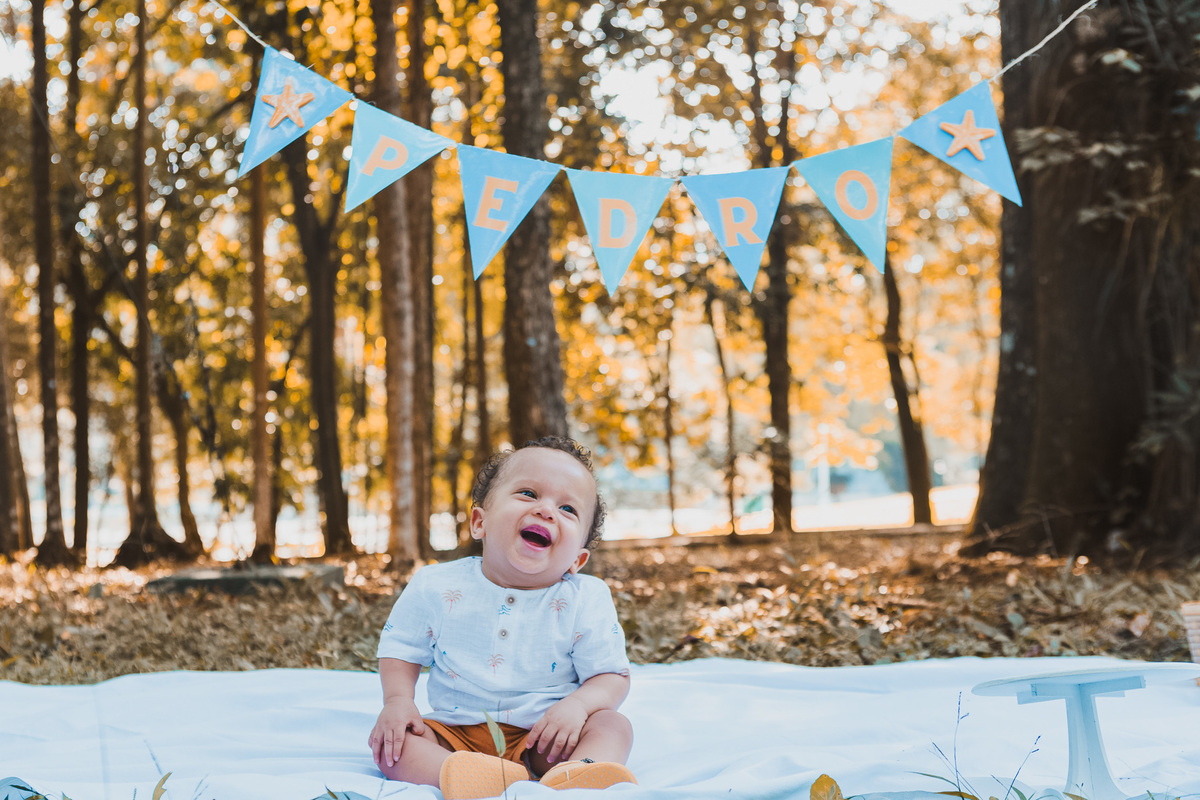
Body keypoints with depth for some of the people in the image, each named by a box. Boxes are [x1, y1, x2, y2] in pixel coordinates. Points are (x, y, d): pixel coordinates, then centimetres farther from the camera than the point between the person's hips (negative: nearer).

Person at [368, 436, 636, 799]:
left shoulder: (586, 601, -6)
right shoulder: (436, 588, -3)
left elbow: (612, 675, -2)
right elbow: (401, 647, 9)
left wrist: (578, 704, -23)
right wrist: (398, 700, -10)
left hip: (543, 739, -1)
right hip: (457, 733, 1)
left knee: (613, 725, -24)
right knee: (389, 740, -22)